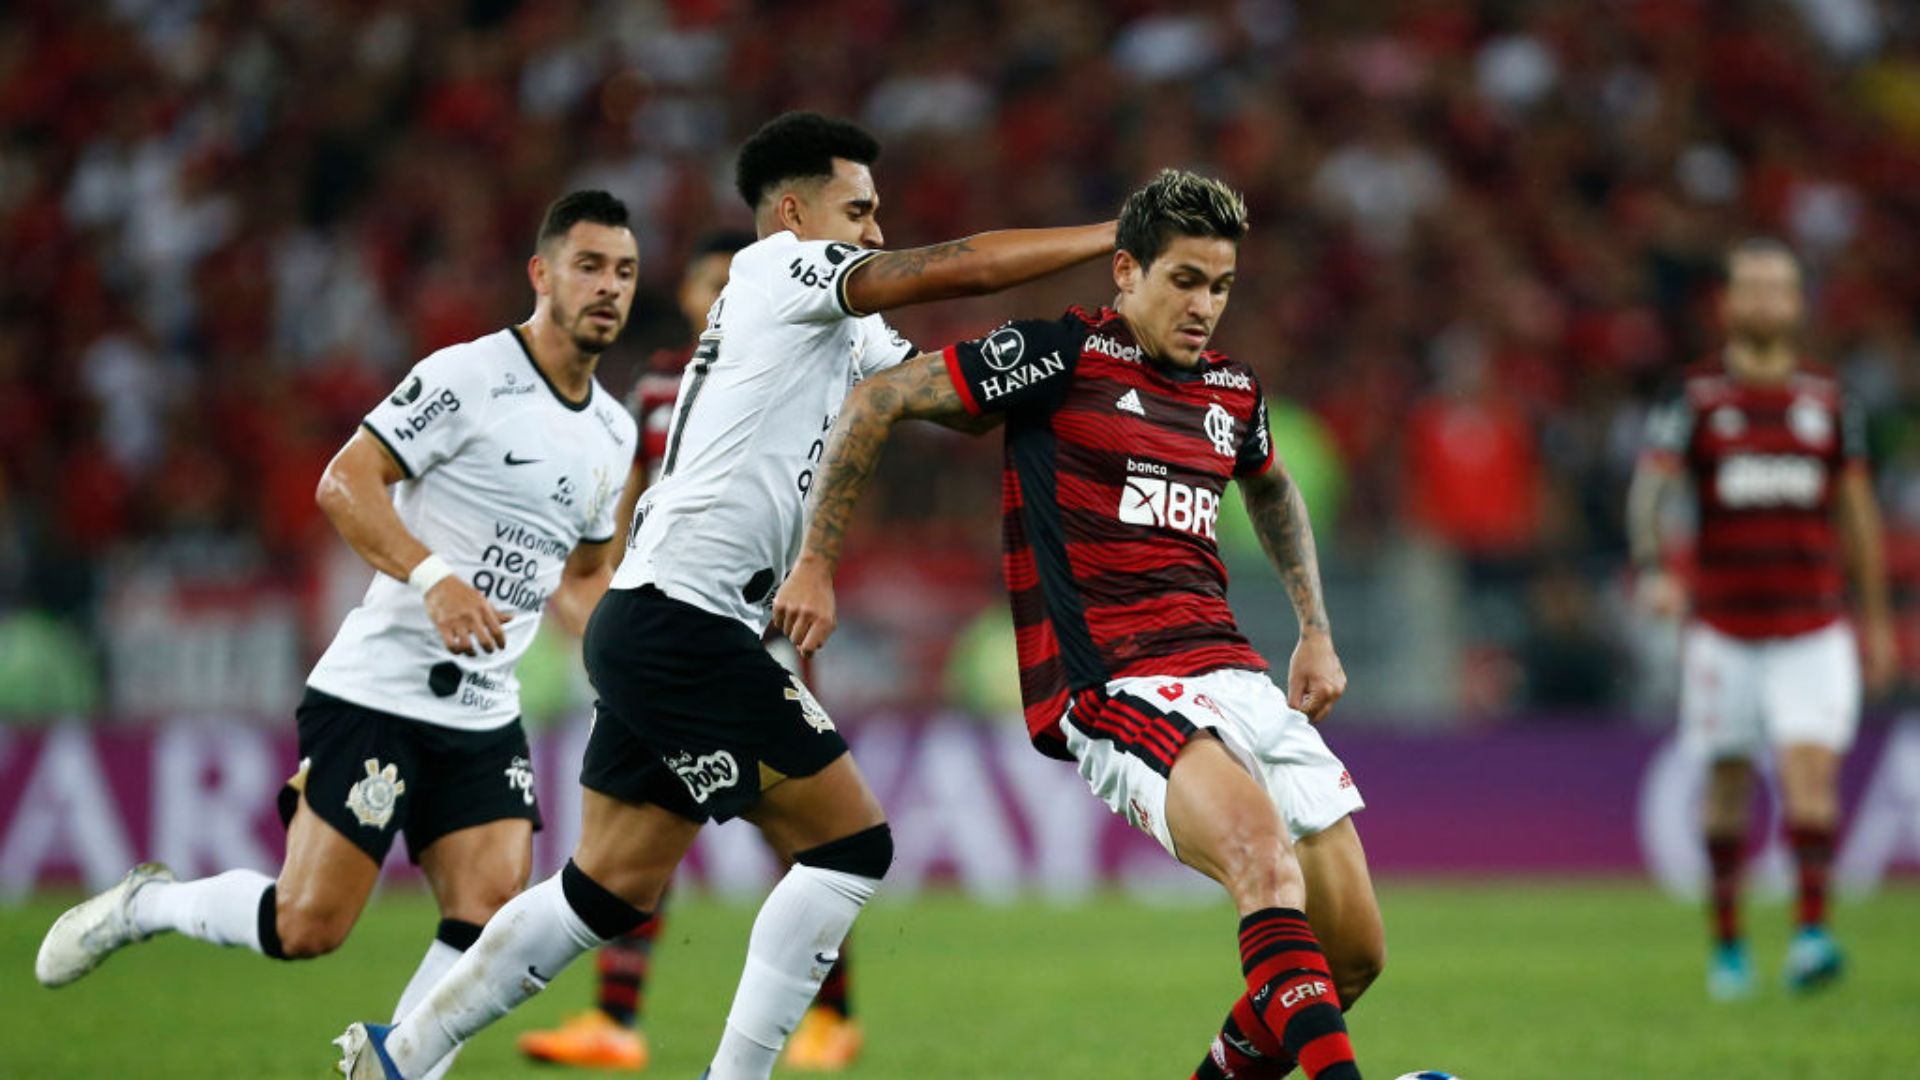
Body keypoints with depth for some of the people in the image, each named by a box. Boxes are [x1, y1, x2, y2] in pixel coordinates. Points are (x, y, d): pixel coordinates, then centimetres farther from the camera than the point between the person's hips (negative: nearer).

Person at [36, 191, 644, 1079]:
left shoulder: (613, 432, 14)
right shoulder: (469, 376, -11)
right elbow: (344, 484, -16)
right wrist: (433, 577, -28)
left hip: (484, 714, 7)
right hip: (377, 695, -7)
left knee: (492, 914, -13)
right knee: (307, 926, -10)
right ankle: (144, 904, 16)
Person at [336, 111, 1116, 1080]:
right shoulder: (780, 267, -6)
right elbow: (951, 270, -16)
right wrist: (1113, 236, -13)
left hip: (656, 628, 10)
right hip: (679, 624, -10)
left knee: (611, 891, 13)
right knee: (851, 843, -9)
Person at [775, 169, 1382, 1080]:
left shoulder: (1233, 392, 16)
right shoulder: (1064, 354, -4)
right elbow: (878, 401, -1)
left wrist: (1316, 632, 31)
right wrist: (816, 564, -1)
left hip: (1233, 675, 7)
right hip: (1111, 686, -7)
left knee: (1355, 950, -2)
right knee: (1260, 842, -35)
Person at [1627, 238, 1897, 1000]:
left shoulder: (1828, 400, 9)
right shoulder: (1696, 399, 2)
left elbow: (1857, 509, 15)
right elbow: (1649, 487, -8)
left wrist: (1876, 617, 16)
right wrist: (1652, 569, -26)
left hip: (1813, 625, 1)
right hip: (1723, 620, -1)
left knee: (1812, 772, -15)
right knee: (1728, 787, 4)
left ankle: (1811, 934, -16)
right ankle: (1727, 944, 17)